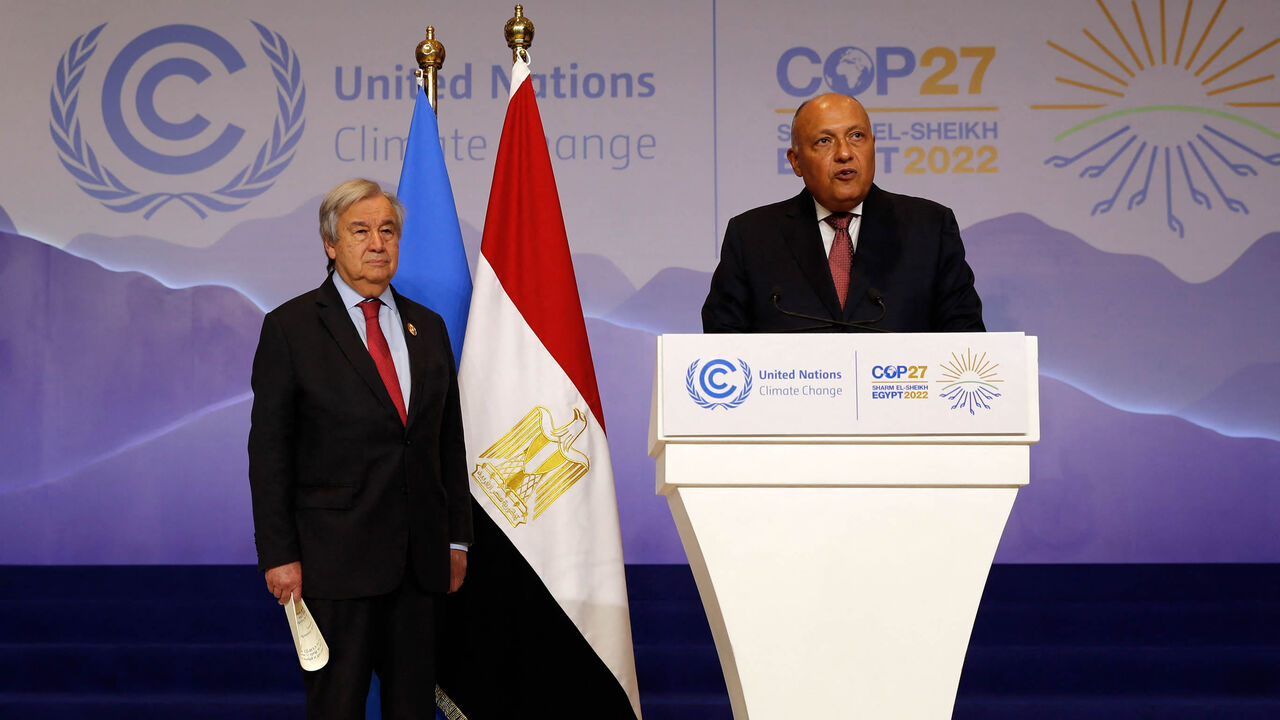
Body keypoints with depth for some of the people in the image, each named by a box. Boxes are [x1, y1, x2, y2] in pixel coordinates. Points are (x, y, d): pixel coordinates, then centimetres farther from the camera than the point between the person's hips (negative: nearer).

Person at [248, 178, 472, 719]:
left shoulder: (427, 327, 13)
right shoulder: (290, 327, -2)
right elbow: (268, 450, -5)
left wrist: (457, 538, 11)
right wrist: (278, 554, -10)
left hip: (419, 557, 5)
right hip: (335, 554, -4)